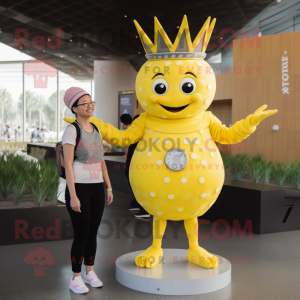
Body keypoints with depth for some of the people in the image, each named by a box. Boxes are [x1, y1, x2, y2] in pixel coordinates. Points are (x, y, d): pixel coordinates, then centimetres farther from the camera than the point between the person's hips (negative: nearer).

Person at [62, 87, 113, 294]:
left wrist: (109, 187, 12)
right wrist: (73, 196, -19)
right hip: (79, 188, -6)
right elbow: (68, 165, -15)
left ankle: (90, 273, 26)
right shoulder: (71, 130, -11)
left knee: (93, 232, 12)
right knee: (82, 234, -2)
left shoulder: (96, 129, 11)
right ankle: (76, 278, 13)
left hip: (97, 188, 6)